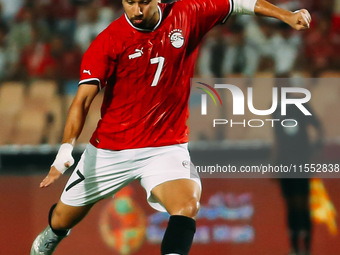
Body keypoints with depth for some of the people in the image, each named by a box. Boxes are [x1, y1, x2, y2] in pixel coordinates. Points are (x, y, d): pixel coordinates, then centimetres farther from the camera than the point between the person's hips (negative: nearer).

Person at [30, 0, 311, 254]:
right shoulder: (107, 42, -15)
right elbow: (83, 99, -22)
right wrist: (66, 149, -34)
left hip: (167, 147, 0)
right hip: (109, 148, 0)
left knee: (188, 205, -29)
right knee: (63, 220, 15)